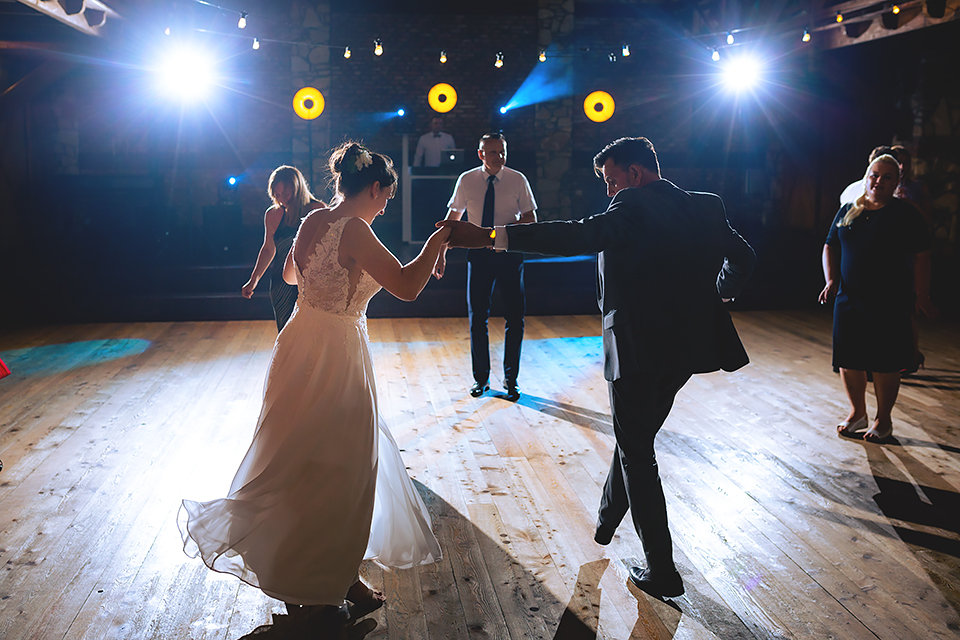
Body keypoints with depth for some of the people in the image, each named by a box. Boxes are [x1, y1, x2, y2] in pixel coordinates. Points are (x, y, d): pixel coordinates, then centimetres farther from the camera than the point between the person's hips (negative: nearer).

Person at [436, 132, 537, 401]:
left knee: (515, 318, 3)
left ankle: (510, 378, 19)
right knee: (477, 318, 6)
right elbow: (452, 218, 7)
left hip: (510, 254, 0)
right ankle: (481, 378, 21)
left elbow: (530, 218, 0)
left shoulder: (518, 180, -5)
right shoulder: (466, 181, -2)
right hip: (479, 254, 1)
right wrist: (441, 253, 4)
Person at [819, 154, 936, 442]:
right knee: (848, 359, 7)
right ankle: (857, 413, 26)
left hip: (890, 303, -4)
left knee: (885, 363, 1)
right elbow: (830, 247, 15)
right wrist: (831, 281, 1)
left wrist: (921, 295, -8)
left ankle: (883, 419, 17)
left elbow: (921, 256, -4)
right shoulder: (847, 212, 10)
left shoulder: (906, 214, -1)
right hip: (849, 300, 4)